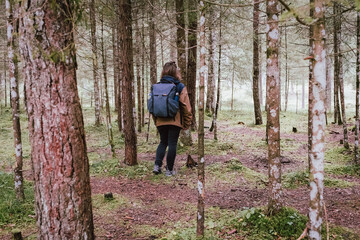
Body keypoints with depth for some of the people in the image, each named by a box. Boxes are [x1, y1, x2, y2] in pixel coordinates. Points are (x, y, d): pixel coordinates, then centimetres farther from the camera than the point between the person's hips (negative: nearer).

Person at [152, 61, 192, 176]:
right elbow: (186, 106, -6)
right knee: (172, 144, 5)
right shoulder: (180, 86, -5)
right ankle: (169, 169, 10)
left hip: (161, 121, 3)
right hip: (175, 121, -3)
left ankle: (157, 165, 6)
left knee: (163, 142, 18)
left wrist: (156, 121, 19)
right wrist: (187, 123, 3)